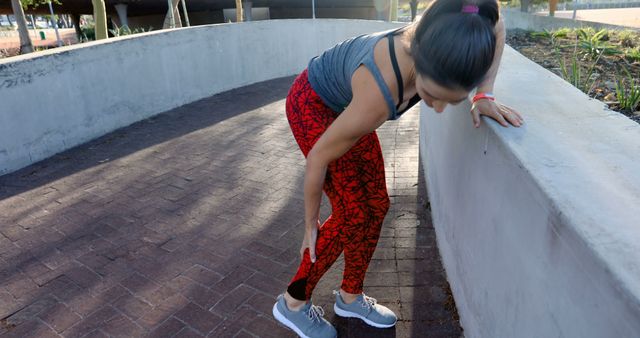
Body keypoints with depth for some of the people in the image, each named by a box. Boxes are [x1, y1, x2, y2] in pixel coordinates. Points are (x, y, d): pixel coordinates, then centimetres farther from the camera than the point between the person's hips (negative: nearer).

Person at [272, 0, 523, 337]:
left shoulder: (443, 34, -28)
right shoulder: (376, 99, -41)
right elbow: (319, 157, -26)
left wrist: (484, 96, -16)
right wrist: (310, 224, -10)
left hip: (344, 104, 7)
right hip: (311, 105, -6)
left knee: (376, 206, 4)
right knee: (353, 214, -9)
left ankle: (349, 296, 25)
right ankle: (293, 302, 12)